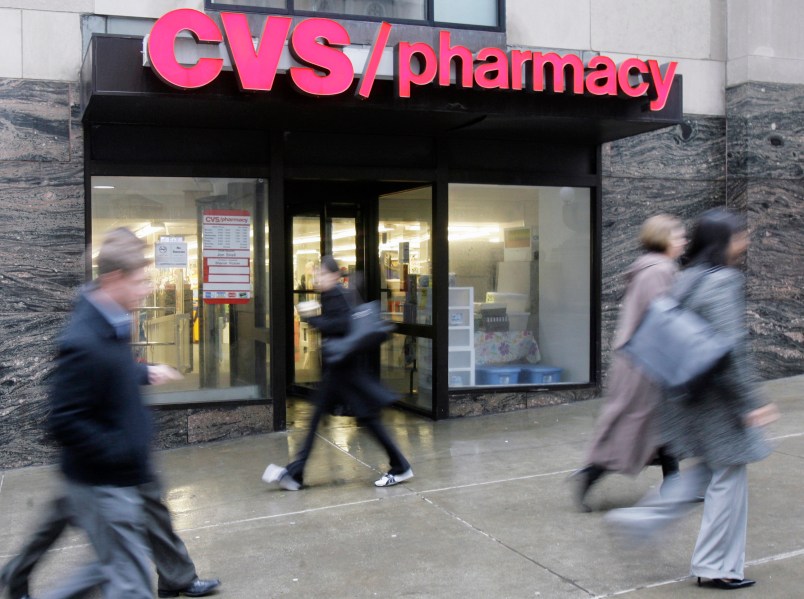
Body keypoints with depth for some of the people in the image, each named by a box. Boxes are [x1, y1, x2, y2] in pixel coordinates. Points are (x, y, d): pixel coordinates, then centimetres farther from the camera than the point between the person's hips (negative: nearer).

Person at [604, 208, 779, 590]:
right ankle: (715, 567, 15)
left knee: (710, 469, 21)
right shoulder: (722, 281, -17)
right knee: (729, 474, 4)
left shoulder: (687, 279, 9)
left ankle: (643, 518, 15)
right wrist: (750, 402, -18)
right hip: (716, 396, -9)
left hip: (687, 391, 9)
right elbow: (732, 348, -22)